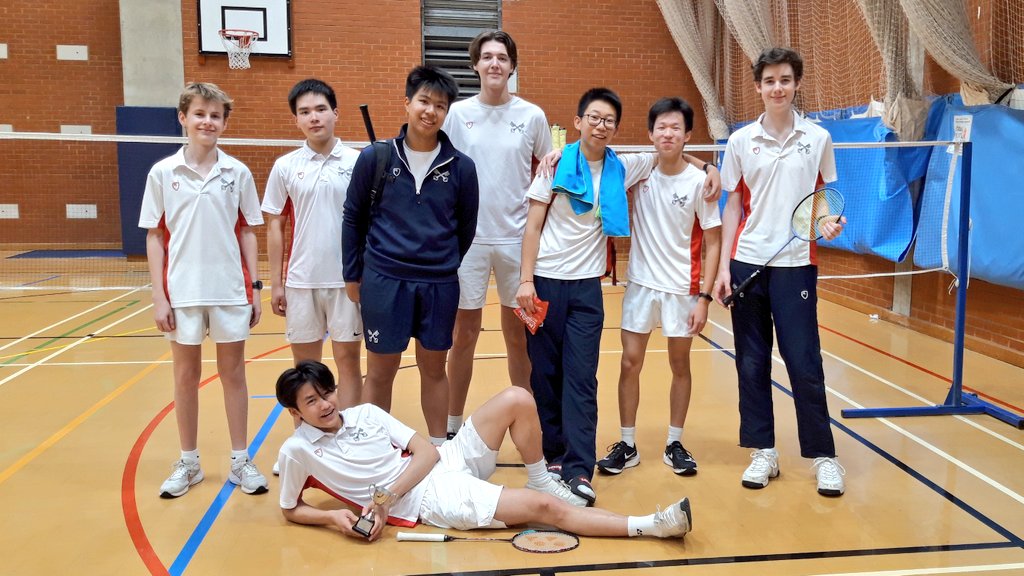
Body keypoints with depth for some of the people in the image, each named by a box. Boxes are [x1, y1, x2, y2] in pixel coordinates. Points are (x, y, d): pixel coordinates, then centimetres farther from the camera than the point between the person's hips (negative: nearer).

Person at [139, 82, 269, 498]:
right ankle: (188, 463, 23)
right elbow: (154, 237, 1)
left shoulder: (238, 173, 1)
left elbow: (247, 232, 6)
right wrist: (158, 296, -4)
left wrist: (254, 286, 1)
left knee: (233, 373, 8)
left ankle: (240, 462, 18)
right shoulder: (162, 173, 0)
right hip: (182, 290, 0)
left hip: (230, 289, 0)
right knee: (186, 375, 10)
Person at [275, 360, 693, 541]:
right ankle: (649, 526, -12)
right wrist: (334, 517, -14)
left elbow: (427, 453, 1)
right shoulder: (298, 451, -6)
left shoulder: (366, 413, 4)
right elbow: (290, 509, 6)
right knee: (544, 508, -17)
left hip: (447, 461, 5)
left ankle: (543, 482, 7)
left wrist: (387, 496, -14)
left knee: (516, 399, -12)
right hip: (431, 499, -5)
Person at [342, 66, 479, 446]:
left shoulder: (461, 167, -2)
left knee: (433, 369, 13)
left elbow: (466, 228, 8)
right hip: (383, 281, -1)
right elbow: (353, 218, 5)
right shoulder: (375, 158, -2)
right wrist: (352, 275, 6)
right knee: (380, 371, 9)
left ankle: (438, 447, 28)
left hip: (440, 285, 1)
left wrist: (447, 267, 11)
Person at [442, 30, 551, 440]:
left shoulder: (532, 116, 3)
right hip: (467, 238, 0)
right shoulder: (456, 114, 2)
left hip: (517, 238, 0)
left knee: (518, 336, 8)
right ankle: (452, 426, 17)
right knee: (463, 335, 6)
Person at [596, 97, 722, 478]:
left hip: (682, 288, -1)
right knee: (630, 363, 3)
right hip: (641, 283, 2)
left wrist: (704, 297, -11)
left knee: (679, 365, 8)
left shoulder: (699, 181, -9)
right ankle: (627, 445, 15)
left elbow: (712, 242, -6)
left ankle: (674, 444, 22)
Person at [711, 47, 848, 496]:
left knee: (804, 363, -1)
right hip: (747, 263, 2)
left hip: (795, 264, -1)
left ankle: (823, 456, 12)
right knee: (751, 362, 5)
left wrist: (830, 222, -11)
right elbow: (733, 207, 8)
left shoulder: (817, 138, 4)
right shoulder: (740, 141, 5)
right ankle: (763, 451, 17)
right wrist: (723, 267, 2)